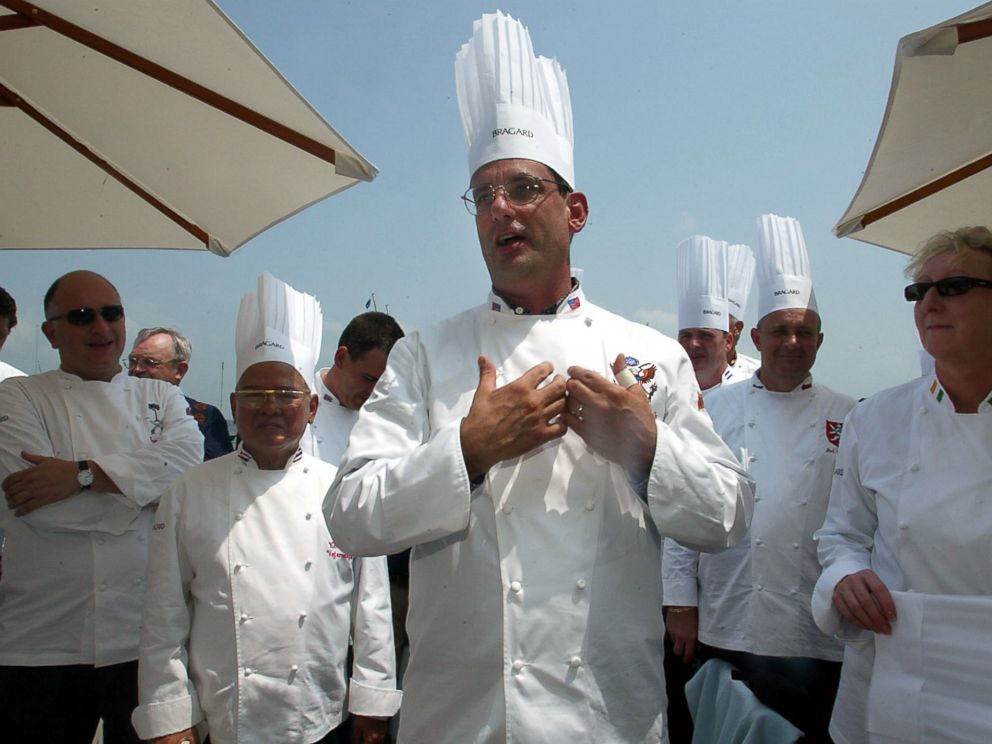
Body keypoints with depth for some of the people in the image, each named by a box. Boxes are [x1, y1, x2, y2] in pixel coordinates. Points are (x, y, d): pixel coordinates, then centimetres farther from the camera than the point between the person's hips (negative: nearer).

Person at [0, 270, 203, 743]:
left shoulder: (161, 397, 10)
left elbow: (187, 460, -12)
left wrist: (81, 474, -20)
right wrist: (141, 485, -8)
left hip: (148, 637, 2)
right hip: (46, 644, -2)